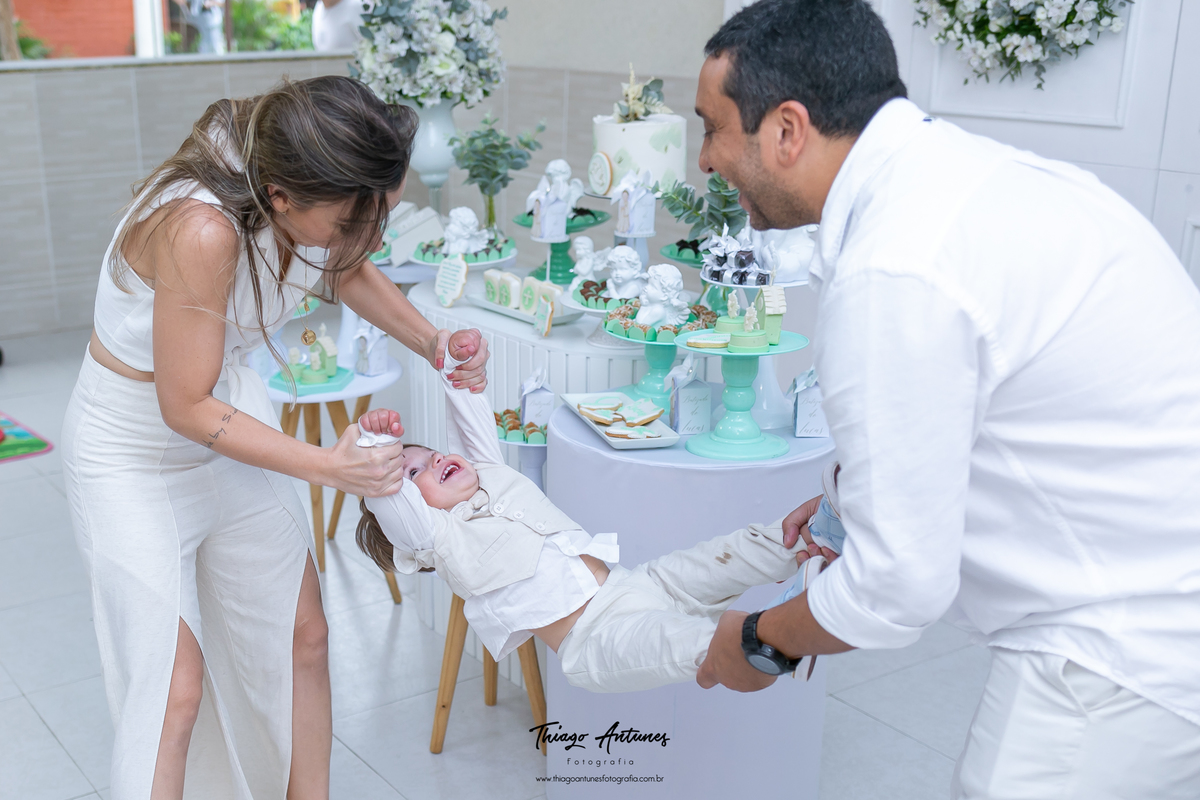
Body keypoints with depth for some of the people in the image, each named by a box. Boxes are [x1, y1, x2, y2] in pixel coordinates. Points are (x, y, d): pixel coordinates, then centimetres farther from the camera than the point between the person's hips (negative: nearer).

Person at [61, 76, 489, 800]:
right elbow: (187, 408, -27)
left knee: (301, 636, 11)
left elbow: (348, 271, 7)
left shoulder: (315, 198, -17)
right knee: (174, 686, -7)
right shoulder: (202, 231, -38)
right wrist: (326, 467, -27)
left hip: (232, 413, 7)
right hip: (135, 451, -7)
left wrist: (431, 342, -9)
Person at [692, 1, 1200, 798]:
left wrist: (756, 641, -1)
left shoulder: (892, 271, -24)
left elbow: (901, 584, -19)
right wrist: (864, 491, 16)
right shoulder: (966, 166, 5)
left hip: (1133, 652, -9)